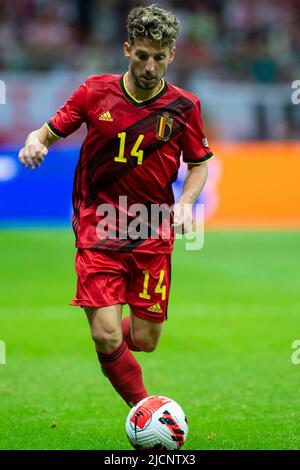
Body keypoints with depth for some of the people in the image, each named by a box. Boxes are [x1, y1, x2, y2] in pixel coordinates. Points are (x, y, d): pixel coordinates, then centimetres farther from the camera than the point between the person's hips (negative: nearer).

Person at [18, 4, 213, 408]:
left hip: (153, 234, 1)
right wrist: (35, 142, -16)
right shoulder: (96, 91, -1)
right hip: (98, 229, -1)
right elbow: (50, 131, 8)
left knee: (144, 341, 1)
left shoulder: (184, 106, 0)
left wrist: (185, 203, -6)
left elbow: (200, 163, 12)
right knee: (106, 337, -14)